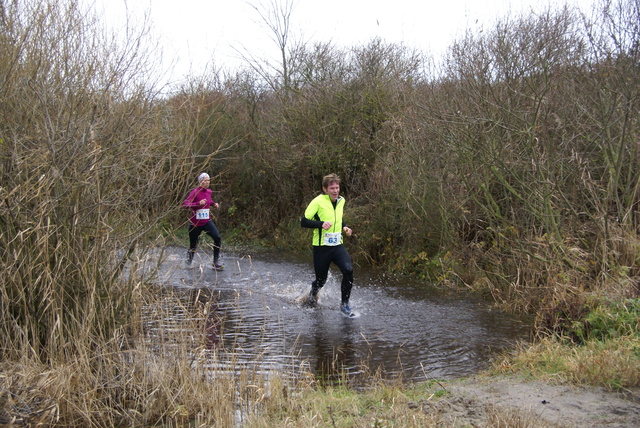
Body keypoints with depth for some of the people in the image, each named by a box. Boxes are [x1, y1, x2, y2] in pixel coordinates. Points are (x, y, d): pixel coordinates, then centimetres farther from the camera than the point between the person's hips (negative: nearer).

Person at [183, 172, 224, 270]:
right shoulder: (195, 192, -14)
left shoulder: (209, 191, 5)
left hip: (207, 221, 4)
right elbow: (185, 204, -24)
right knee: (193, 246, 9)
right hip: (195, 223, -4)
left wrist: (214, 204, 7)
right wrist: (198, 203, -35)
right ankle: (188, 262, 41)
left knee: (217, 238, -19)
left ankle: (216, 261, -8)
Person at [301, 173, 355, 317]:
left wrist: (344, 227, 10)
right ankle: (313, 292, 44)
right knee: (321, 279, 6)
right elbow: (303, 221, -14)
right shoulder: (318, 201, -11)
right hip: (321, 247, -4)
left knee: (348, 270, -20)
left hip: (337, 245, 4)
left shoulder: (341, 201, 10)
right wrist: (321, 224, -27)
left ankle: (344, 304, -6)